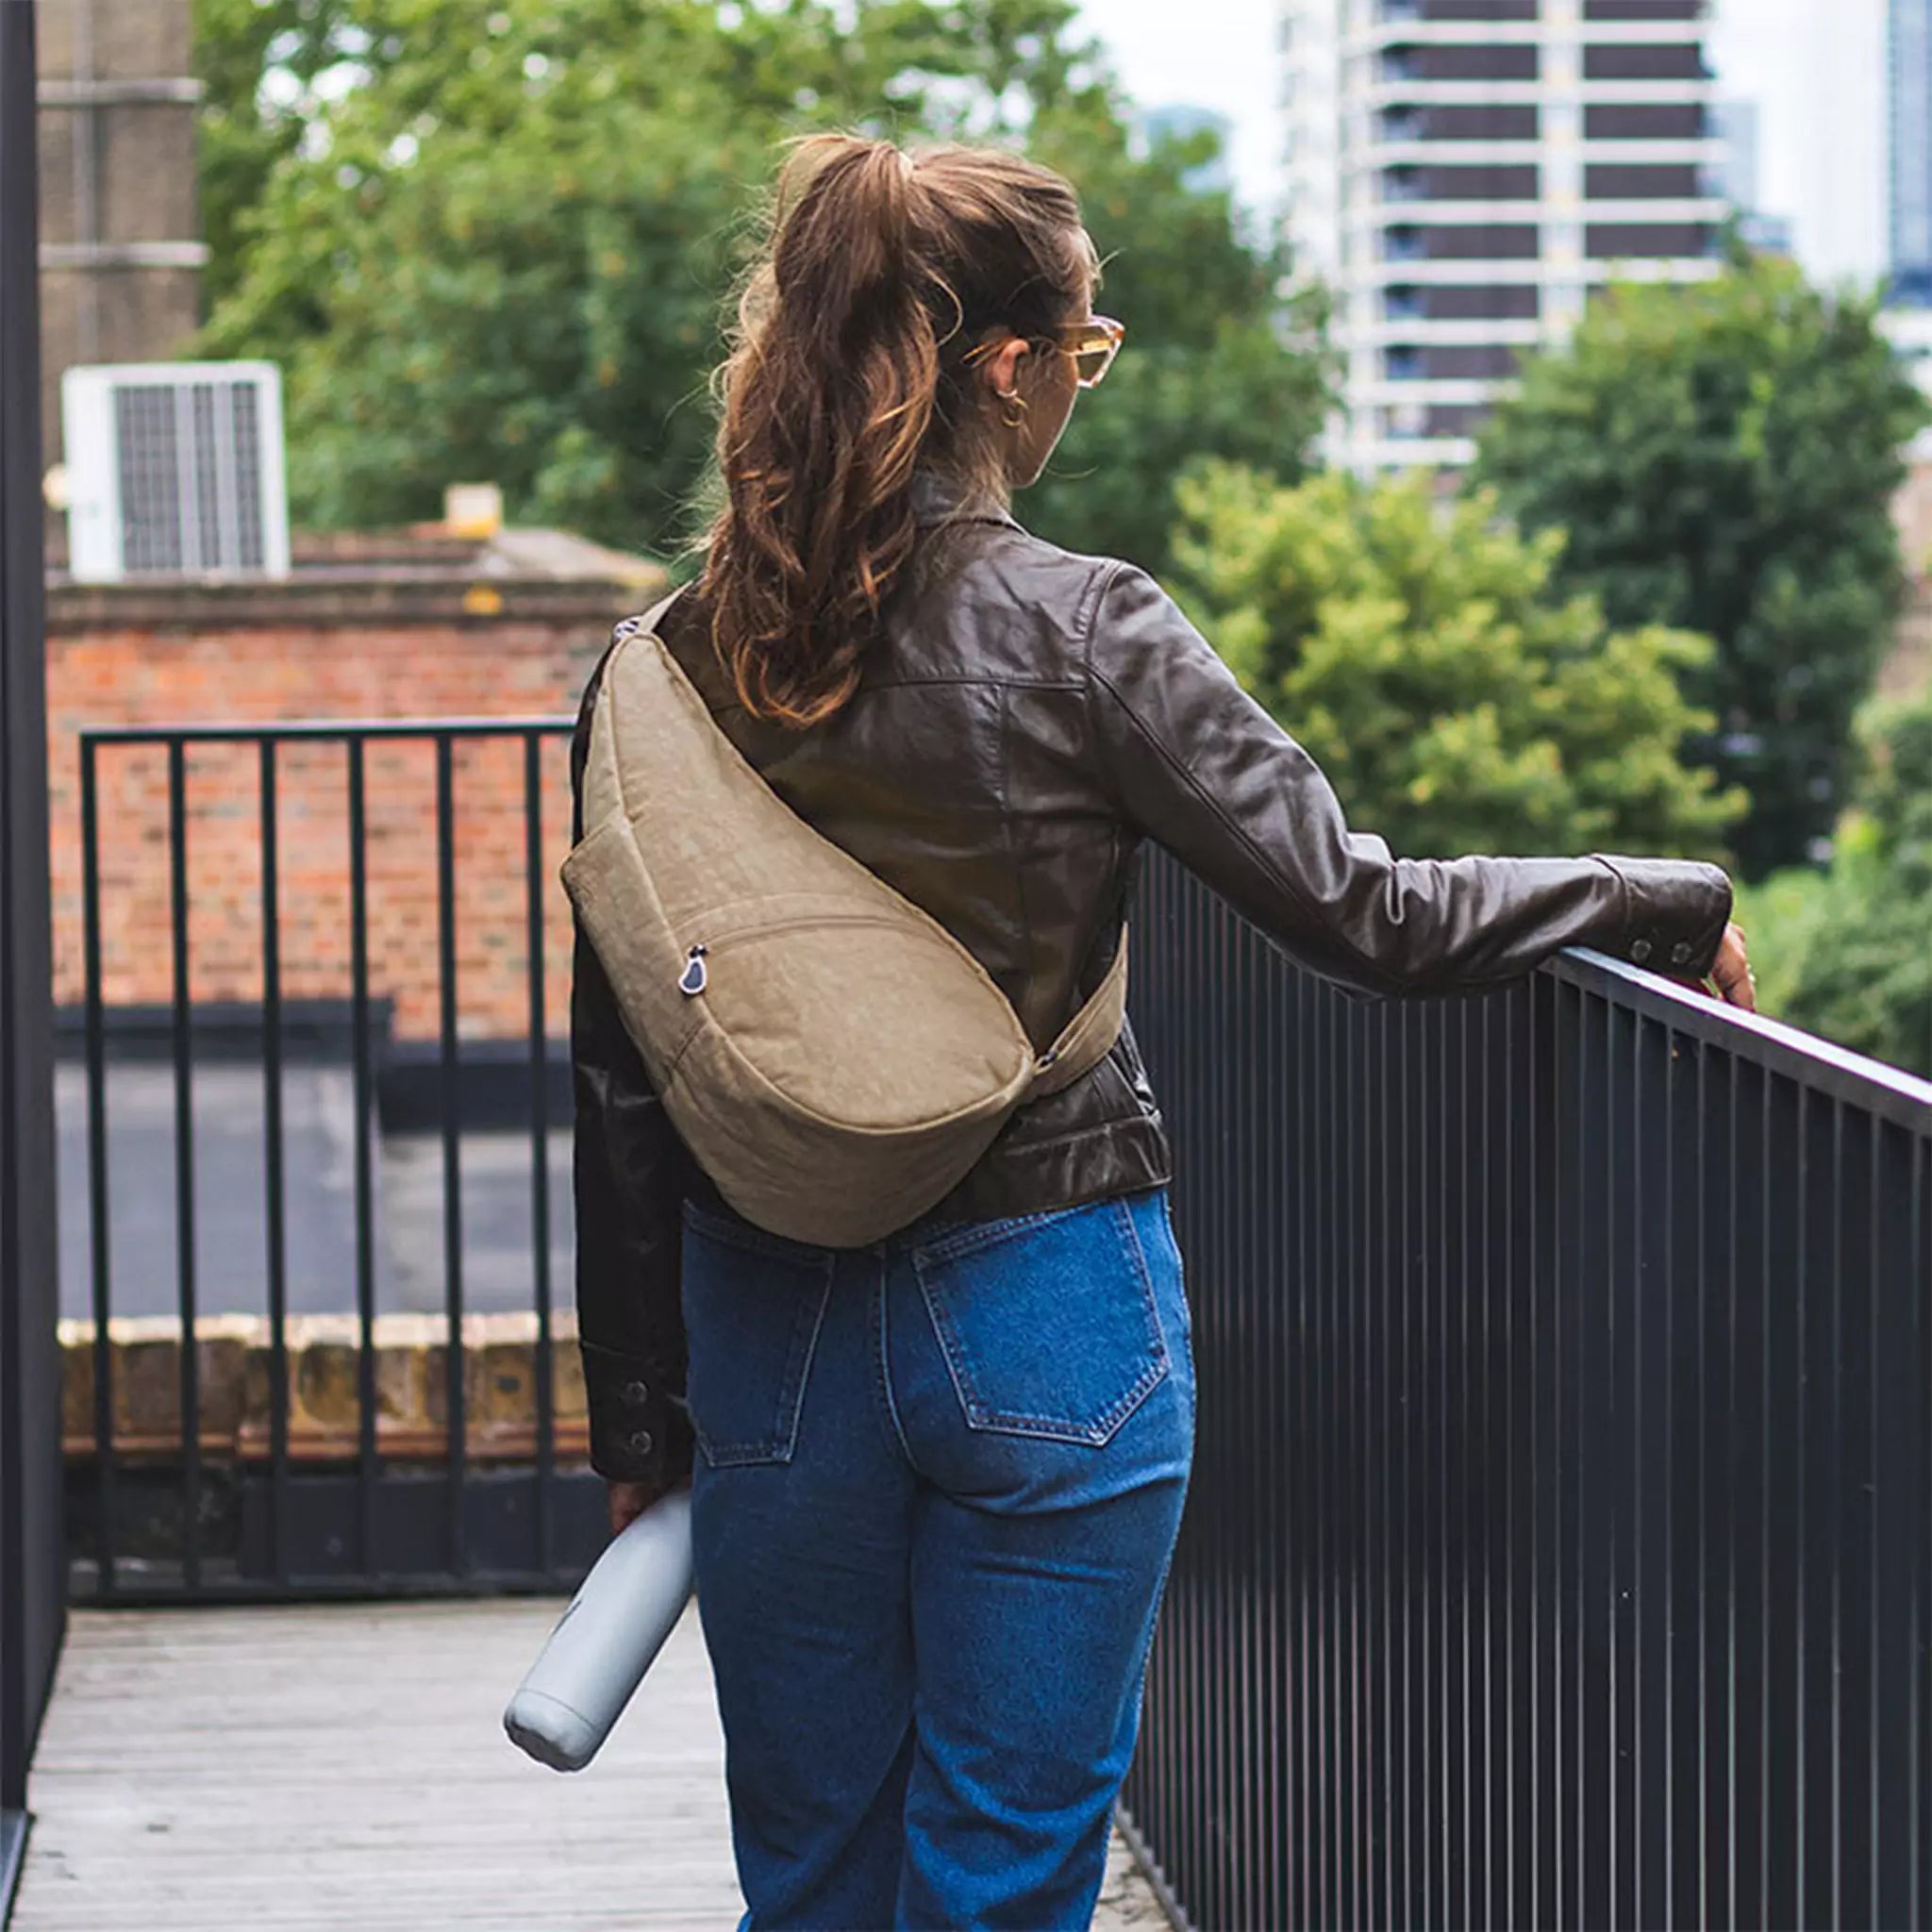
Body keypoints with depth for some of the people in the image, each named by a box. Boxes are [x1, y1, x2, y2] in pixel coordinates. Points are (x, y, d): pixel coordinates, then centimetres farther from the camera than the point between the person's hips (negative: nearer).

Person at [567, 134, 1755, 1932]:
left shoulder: (673, 661, 0)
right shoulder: (1081, 635, -12)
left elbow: (618, 1070, 3)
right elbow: (1367, 916, -9)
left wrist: (636, 1416, 11)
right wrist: (1669, 901, 6)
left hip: (770, 1317, 4)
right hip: (1040, 1315, -4)